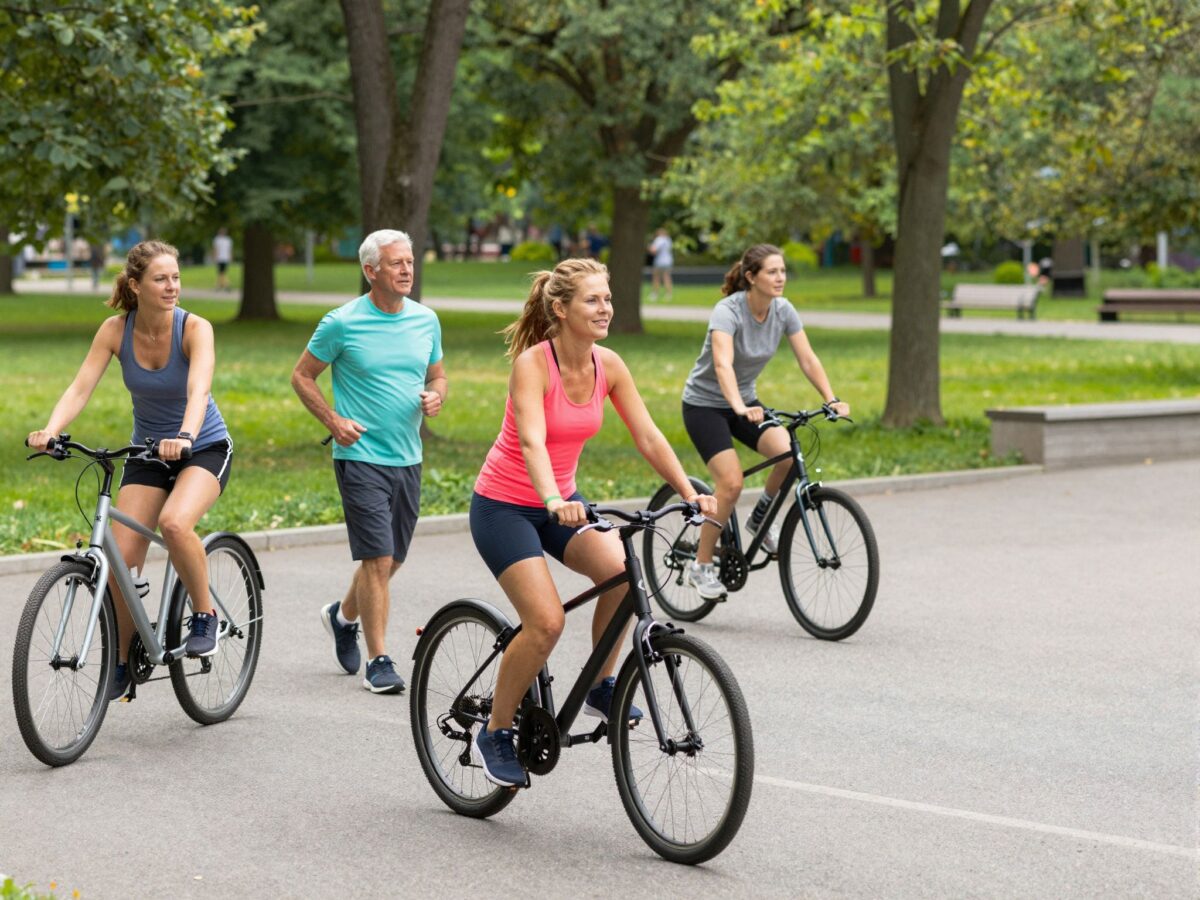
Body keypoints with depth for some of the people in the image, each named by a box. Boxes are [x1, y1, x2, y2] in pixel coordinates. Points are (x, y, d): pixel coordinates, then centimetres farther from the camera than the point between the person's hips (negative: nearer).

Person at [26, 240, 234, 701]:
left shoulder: (195, 328, -19)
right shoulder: (115, 330, -11)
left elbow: (198, 389, -34)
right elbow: (80, 387, -19)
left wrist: (185, 437, -54)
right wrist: (49, 431, -38)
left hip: (205, 447, -3)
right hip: (147, 451, 3)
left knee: (174, 523, -33)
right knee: (121, 558, -9)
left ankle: (204, 615, -9)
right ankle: (123, 659, 13)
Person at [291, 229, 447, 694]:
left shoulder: (426, 320, 6)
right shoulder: (342, 323, -8)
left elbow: (437, 375, 18)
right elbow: (302, 376, 2)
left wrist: (435, 396, -5)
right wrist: (334, 421, -10)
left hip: (407, 459, 6)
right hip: (361, 456, -5)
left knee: (390, 559, 15)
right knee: (378, 559, -10)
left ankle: (344, 615, 42)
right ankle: (378, 661, -2)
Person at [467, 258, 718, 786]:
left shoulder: (608, 366, -4)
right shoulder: (533, 362, -22)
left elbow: (648, 436, -3)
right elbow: (532, 442, -35)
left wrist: (690, 494, -13)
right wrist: (554, 501, -51)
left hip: (560, 500, 6)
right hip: (503, 505, -6)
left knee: (618, 569, -22)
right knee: (546, 622, -19)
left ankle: (601, 687, -1)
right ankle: (494, 735, 0)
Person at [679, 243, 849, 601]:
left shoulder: (783, 311, -7)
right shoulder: (728, 311, -25)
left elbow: (808, 360, -8)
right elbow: (723, 365, -39)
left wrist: (832, 400, -22)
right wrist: (739, 407, -55)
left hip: (744, 402, 5)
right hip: (704, 403, -5)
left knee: (789, 452, -22)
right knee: (731, 483, -21)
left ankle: (761, 518, 5)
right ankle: (701, 567, -5)